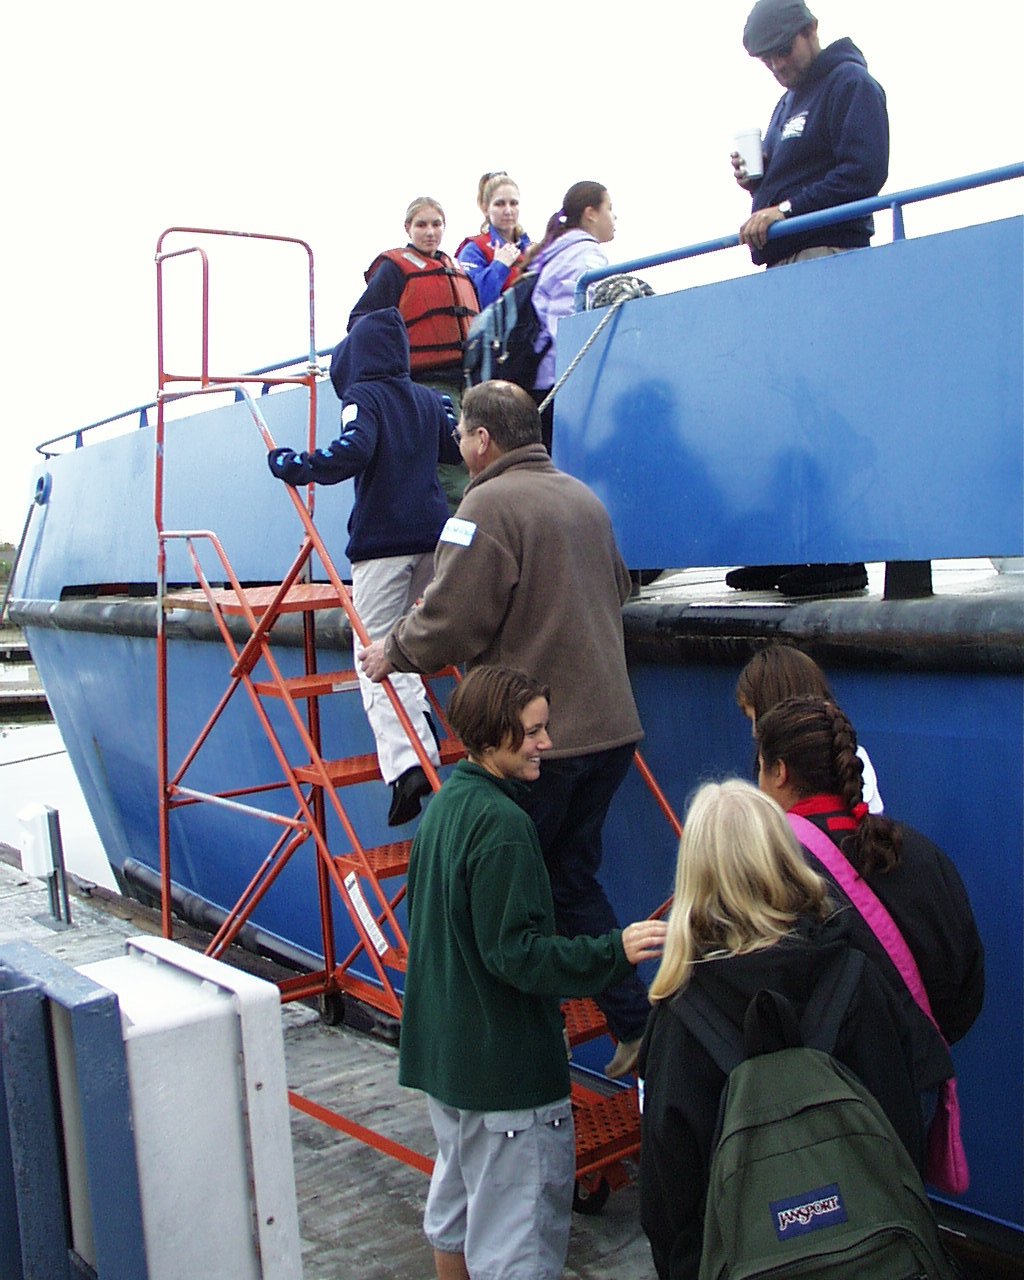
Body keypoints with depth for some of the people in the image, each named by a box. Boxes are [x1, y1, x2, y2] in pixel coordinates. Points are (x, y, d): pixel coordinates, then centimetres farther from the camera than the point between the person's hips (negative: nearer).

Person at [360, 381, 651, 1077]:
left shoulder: (491, 504, -12)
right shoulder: (584, 498, 14)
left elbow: (450, 620, -16)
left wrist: (395, 652, 3)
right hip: (610, 725, 8)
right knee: (573, 879, 18)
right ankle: (635, 1023, 19)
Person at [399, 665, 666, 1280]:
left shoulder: (444, 805, 7)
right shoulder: (502, 822, -22)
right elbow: (517, 951, -25)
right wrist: (615, 951, -30)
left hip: (445, 1051, 10)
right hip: (506, 1066, -10)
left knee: (454, 1209, 24)